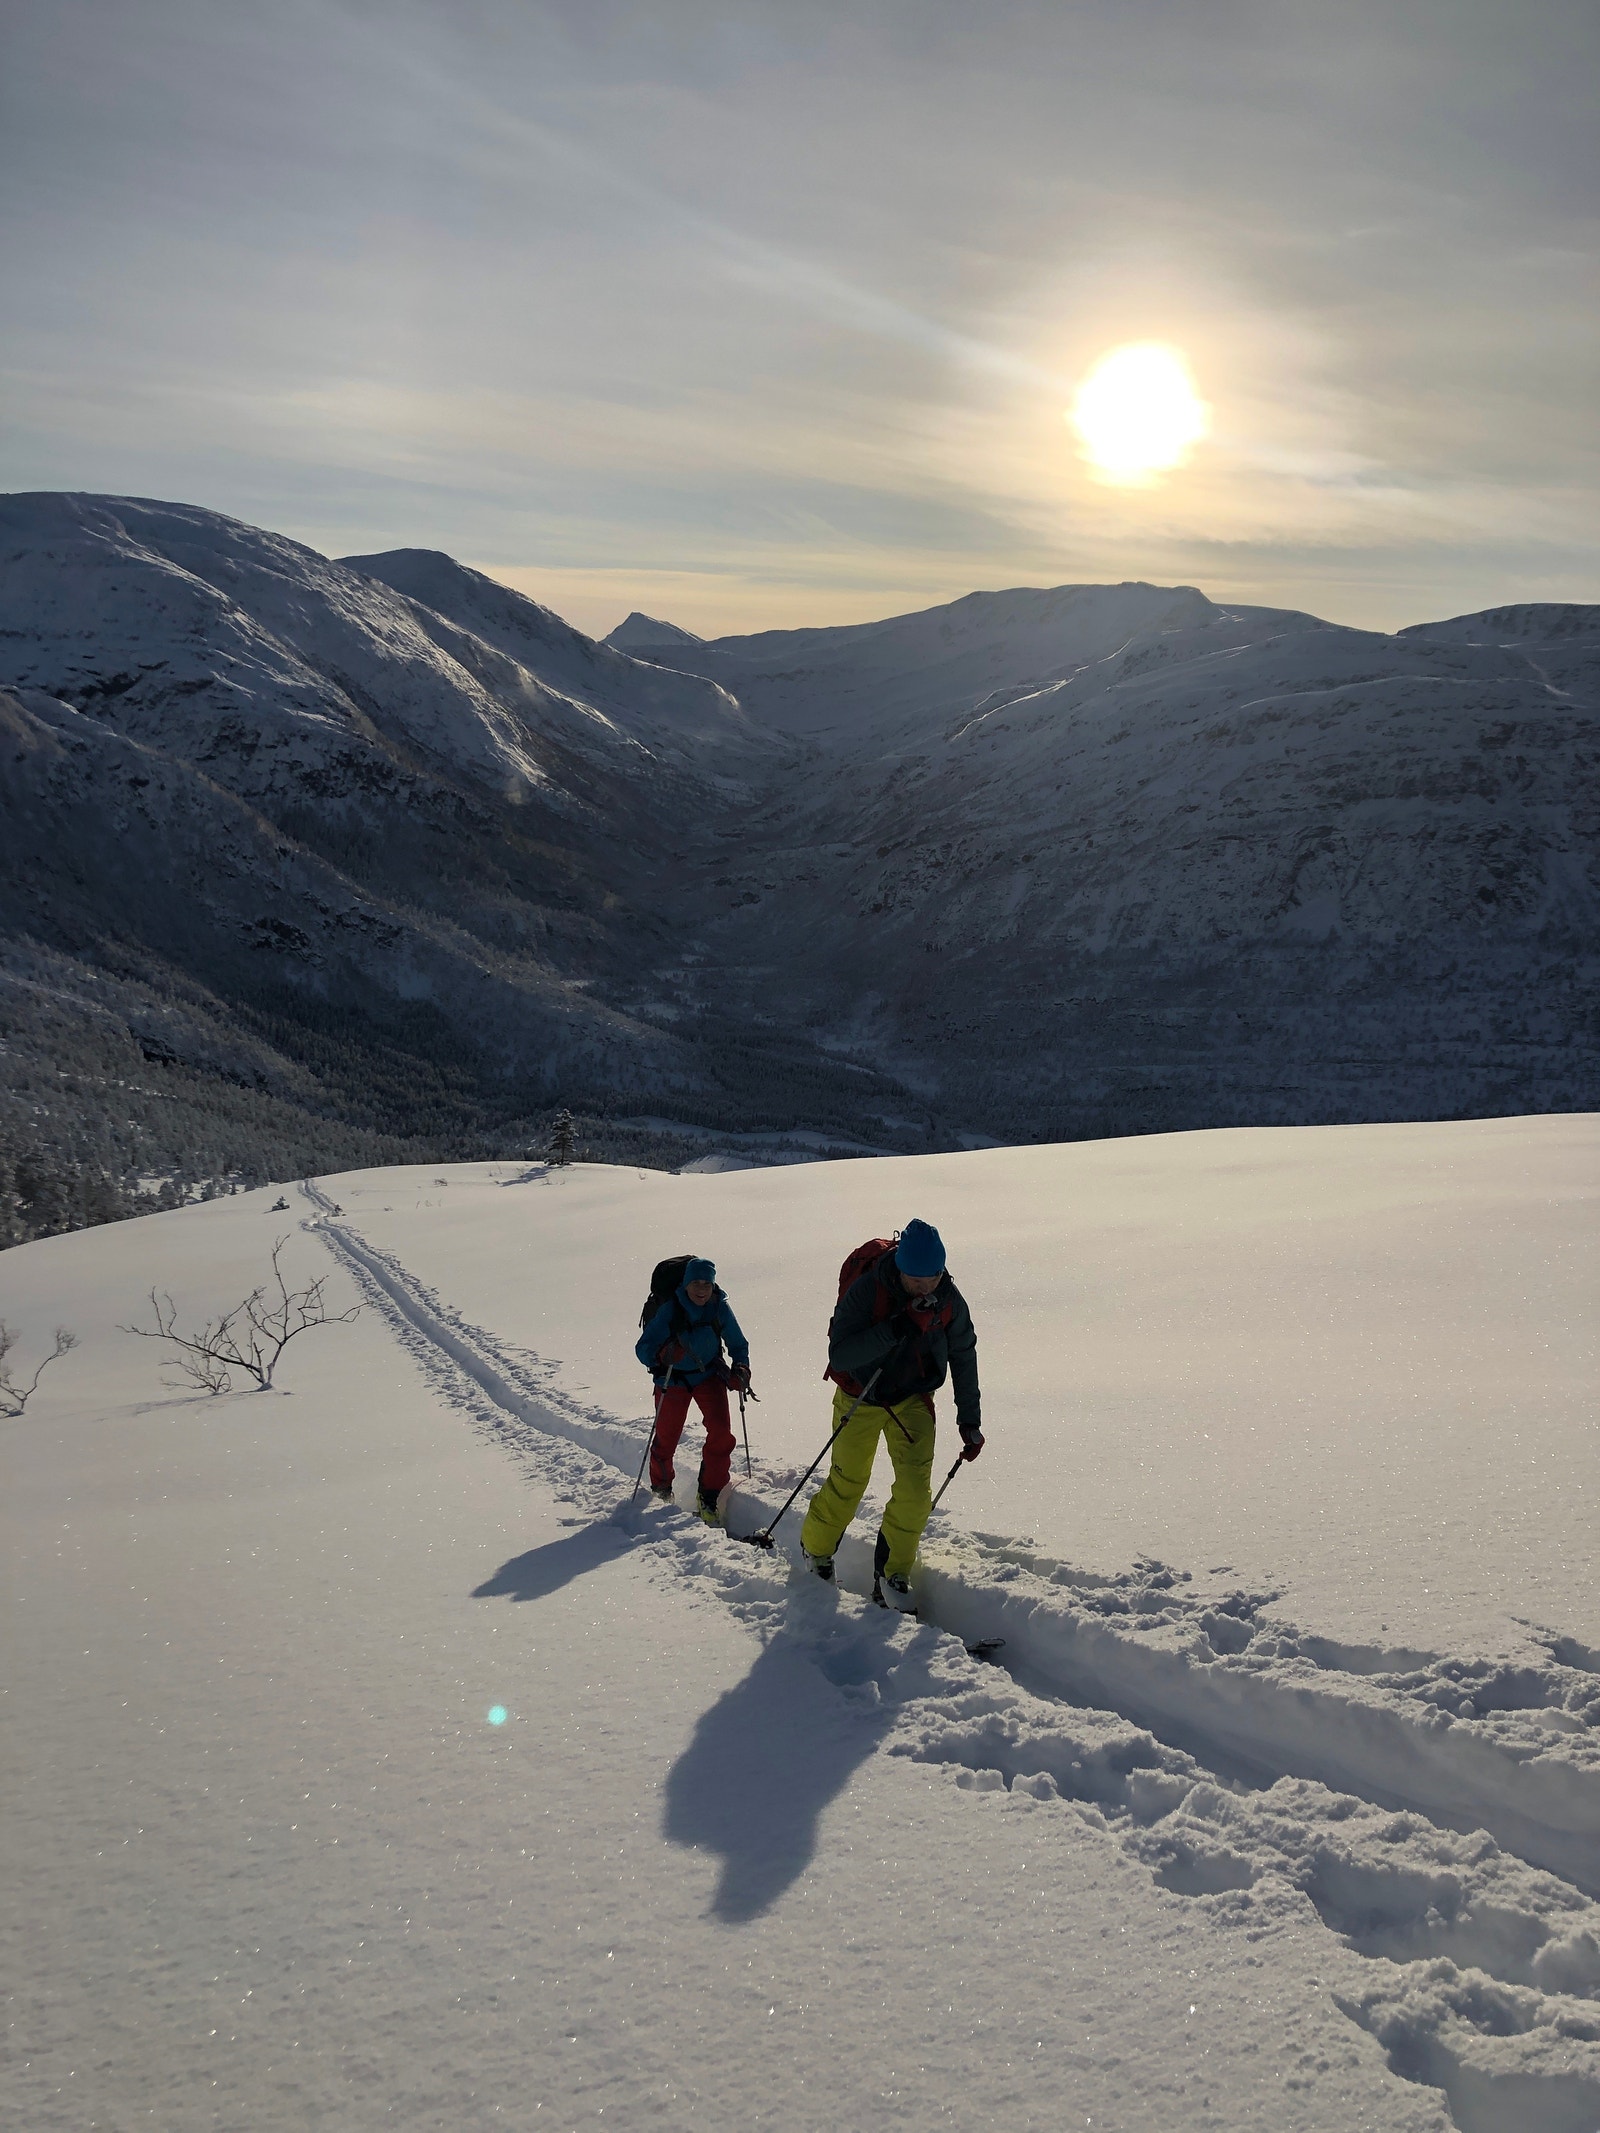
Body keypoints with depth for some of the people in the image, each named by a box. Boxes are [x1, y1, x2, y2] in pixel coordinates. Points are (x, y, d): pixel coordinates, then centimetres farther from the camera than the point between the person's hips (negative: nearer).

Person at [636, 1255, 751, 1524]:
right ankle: (660, 1487, 35)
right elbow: (643, 1348, -23)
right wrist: (662, 1355, -43)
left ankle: (709, 1497, 0)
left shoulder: (720, 1308, -14)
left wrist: (741, 1368, -17)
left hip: (709, 1375, 2)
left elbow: (738, 1345, 1)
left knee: (721, 1433, -14)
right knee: (666, 1438, 5)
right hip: (673, 1379, -2)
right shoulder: (670, 1310, -22)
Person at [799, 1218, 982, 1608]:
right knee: (847, 1485, 7)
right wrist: (893, 1329, -42)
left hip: (913, 1400, 3)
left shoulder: (949, 1300, -14)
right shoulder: (866, 1290, -27)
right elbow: (839, 1356, -31)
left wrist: (969, 1420, 4)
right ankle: (815, 1551, 35)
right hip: (860, 1398, -3)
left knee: (916, 1490, -11)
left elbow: (963, 1358, 2)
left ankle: (892, 1573, 7)